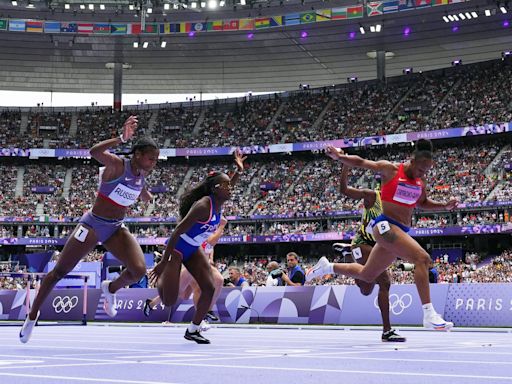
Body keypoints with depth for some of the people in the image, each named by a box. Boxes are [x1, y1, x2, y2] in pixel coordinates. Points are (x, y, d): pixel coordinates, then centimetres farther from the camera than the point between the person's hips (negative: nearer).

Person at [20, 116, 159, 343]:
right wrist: (122, 138, -54)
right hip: (93, 225, -6)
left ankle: (110, 289, 14)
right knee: (59, 272, 1)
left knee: (139, 271, -17)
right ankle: (32, 315, 20)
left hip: (116, 229, 6)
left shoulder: (141, 173, 1)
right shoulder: (117, 165, -20)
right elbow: (94, 151, -47)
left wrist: (144, 194, 19)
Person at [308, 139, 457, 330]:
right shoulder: (390, 170, -6)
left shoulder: (420, 183, 12)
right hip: (386, 226, -8)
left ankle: (326, 266, 39)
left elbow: (423, 203, 30)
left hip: (400, 231, 8)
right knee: (422, 258, -25)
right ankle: (429, 315, -27)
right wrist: (339, 157, -16)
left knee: (367, 275, 19)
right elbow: (360, 162, 0)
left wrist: (445, 206, 15)